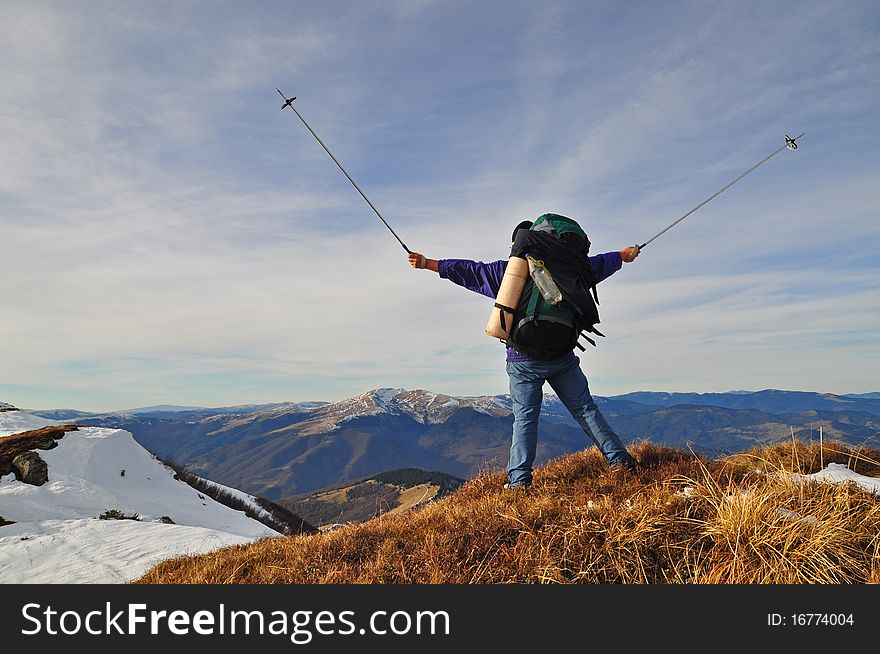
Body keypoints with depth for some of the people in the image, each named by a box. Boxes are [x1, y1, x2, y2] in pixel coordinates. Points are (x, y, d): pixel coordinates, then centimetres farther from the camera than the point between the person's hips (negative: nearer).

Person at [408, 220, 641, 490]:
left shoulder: (505, 270, 2)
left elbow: (468, 270, 2)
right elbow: (594, 264, 22)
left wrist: (428, 263, 9)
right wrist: (622, 255, 41)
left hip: (523, 361, -2)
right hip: (562, 356, 2)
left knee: (524, 419, 2)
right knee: (585, 409, 11)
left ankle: (519, 479, -1)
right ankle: (619, 458, 13)